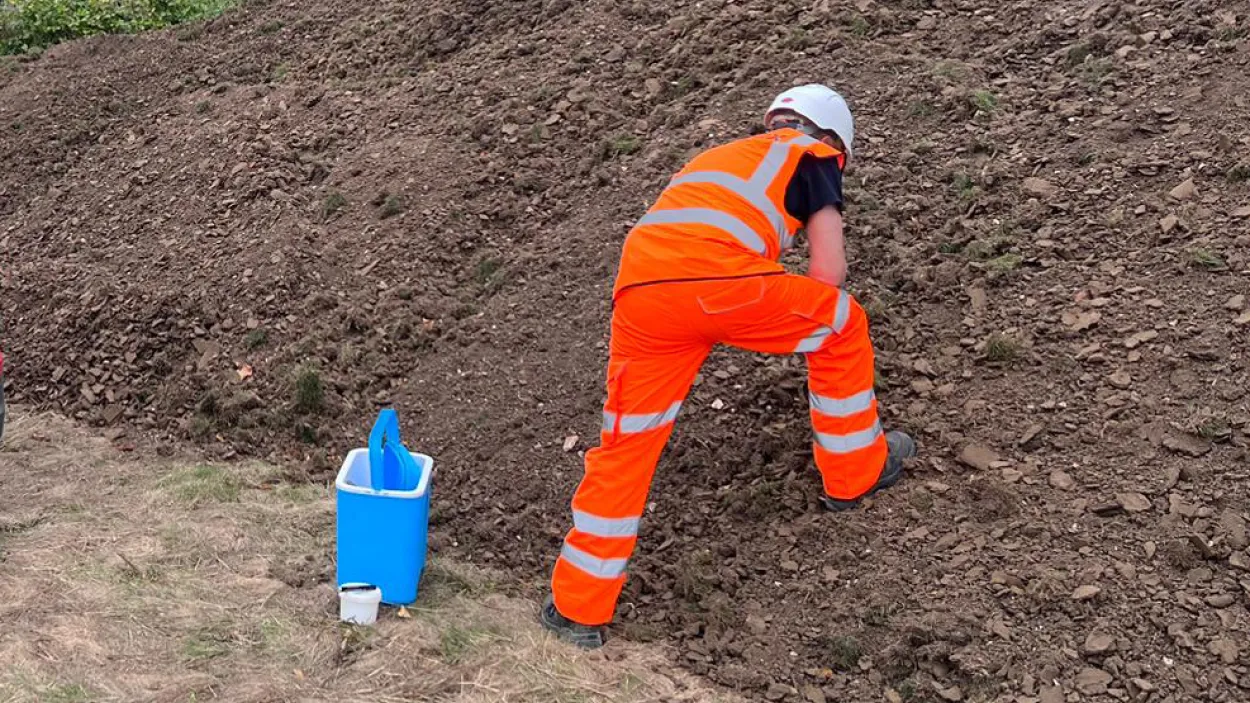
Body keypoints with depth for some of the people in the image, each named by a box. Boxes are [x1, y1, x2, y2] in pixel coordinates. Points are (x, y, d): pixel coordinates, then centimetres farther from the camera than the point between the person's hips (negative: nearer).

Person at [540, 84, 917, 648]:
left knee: (626, 444, 15)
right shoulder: (814, 155, 24)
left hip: (641, 290, 5)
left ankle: (579, 607, 17)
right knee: (843, 326, 23)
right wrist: (811, 325, 33)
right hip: (721, 278, -5)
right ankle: (855, 472, 35)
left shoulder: (720, 154, 40)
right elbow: (829, 269, 13)